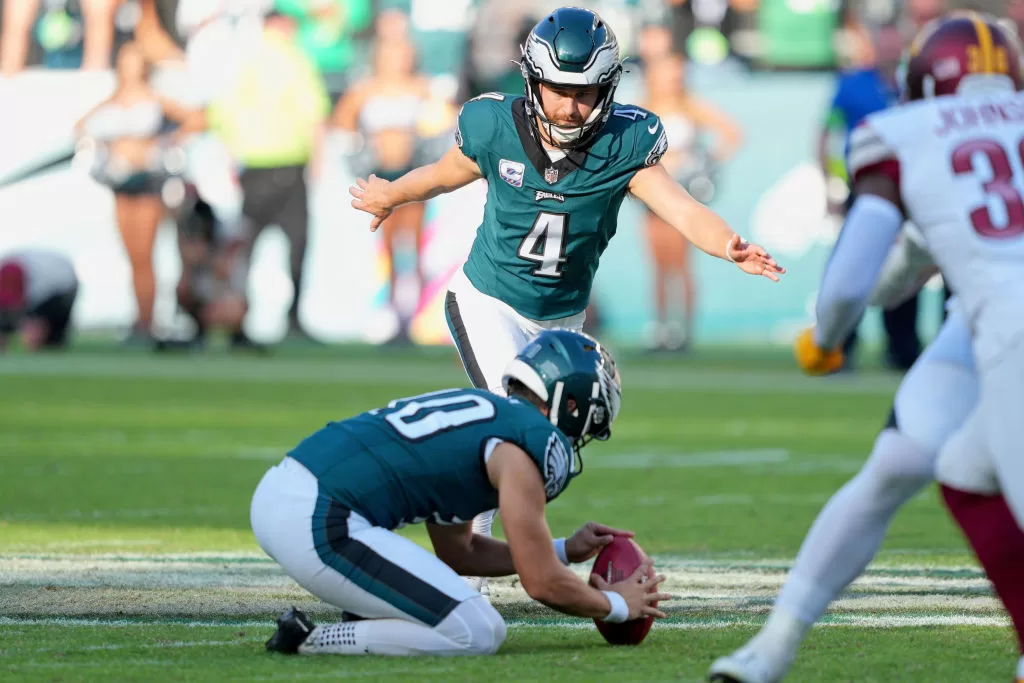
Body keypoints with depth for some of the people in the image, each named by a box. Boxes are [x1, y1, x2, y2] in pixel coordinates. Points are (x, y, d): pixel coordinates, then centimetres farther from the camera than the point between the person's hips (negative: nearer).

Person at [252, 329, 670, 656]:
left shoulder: (474, 407, 25)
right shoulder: (531, 443, -3)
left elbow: (457, 552, 32)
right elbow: (542, 583, 0)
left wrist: (566, 550, 36)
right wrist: (619, 606, 18)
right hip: (317, 525, -10)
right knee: (478, 635, -6)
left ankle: (363, 626, 8)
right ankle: (310, 643, -9)